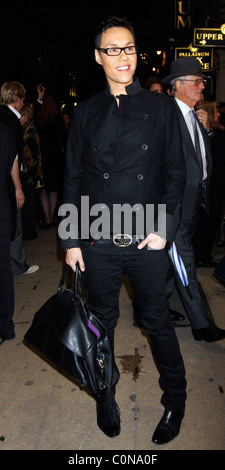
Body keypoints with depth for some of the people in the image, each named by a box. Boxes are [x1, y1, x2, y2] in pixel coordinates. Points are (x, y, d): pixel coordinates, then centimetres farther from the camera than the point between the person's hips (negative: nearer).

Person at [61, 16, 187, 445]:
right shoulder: (86, 113, 6)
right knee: (102, 319, 15)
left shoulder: (160, 108, 3)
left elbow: (175, 173, 3)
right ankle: (105, 395, 38)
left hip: (146, 241, -1)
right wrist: (71, 240, 2)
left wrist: (165, 227, -8)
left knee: (157, 320, 11)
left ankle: (175, 398, 35)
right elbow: (73, 180, 6)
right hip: (97, 243, 2)